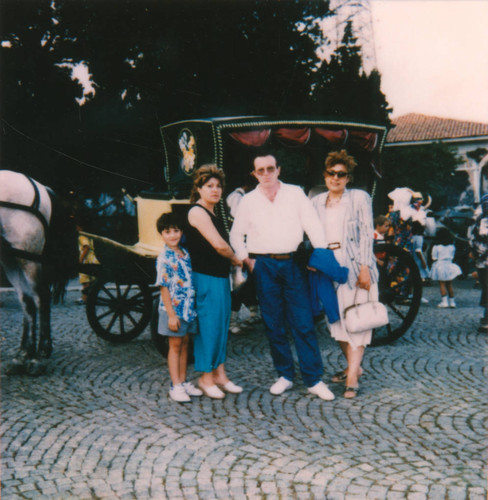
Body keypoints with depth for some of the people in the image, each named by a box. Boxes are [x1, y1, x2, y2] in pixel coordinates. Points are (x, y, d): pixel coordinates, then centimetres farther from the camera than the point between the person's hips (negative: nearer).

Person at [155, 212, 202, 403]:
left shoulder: (185, 254, 6)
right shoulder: (164, 258, -13)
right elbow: (163, 287, -14)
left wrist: (195, 305, 10)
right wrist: (171, 314, -17)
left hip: (189, 308, 6)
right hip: (173, 309, -6)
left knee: (184, 344, 13)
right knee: (175, 346, 2)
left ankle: (183, 381, 23)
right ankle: (175, 386, 9)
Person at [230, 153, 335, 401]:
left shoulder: (295, 193, 6)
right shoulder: (248, 201, 9)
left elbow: (312, 225, 2)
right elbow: (236, 234, 17)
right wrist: (246, 260, 5)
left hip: (293, 263, -1)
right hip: (264, 267, 1)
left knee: (304, 323, -3)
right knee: (274, 325, 6)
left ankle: (314, 380, 2)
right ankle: (285, 375, 18)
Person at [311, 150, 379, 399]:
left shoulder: (359, 198, 0)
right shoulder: (316, 202, 12)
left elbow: (367, 235, -6)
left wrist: (364, 268, -13)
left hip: (353, 265, -5)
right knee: (336, 319, 8)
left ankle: (352, 378, -7)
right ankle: (353, 366, 25)